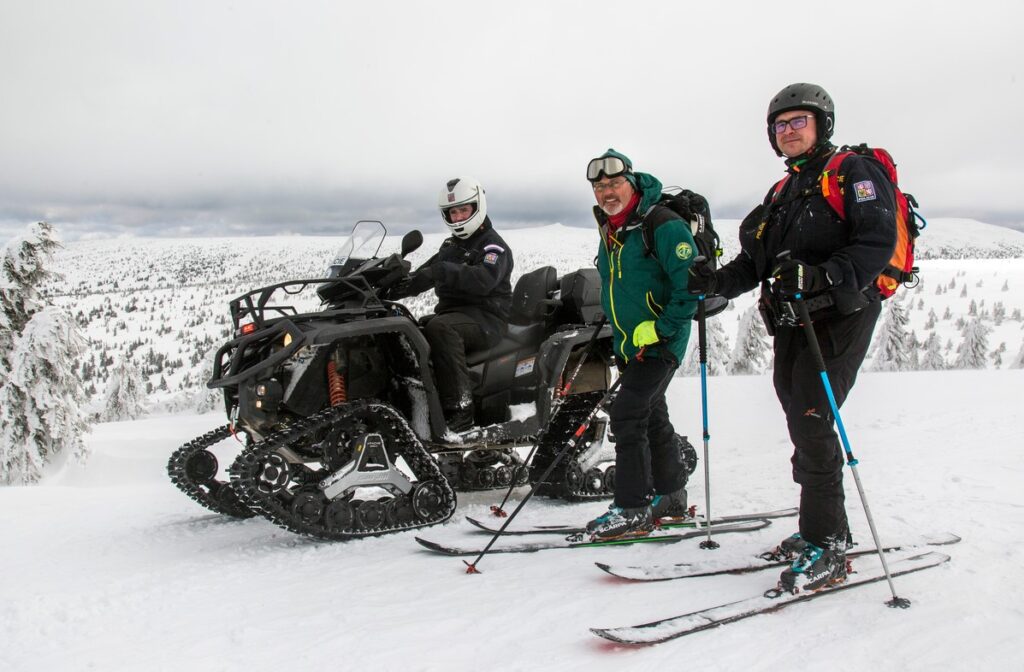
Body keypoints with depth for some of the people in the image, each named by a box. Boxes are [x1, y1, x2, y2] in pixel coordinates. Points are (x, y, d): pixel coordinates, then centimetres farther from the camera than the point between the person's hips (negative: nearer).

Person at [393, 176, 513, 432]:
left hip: (485, 317, -8)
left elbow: (482, 280, -25)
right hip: (450, 312, 8)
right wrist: (395, 286, 0)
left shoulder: (494, 247, -4)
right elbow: (425, 274, 19)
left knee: (439, 328, -38)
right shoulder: (450, 246, 23)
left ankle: (459, 408, -42)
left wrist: (441, 271, -35)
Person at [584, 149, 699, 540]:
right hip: (628, 345, 9)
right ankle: (670, 495, 29)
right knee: (652, 417, 16)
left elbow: (691, 284, -21)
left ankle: (633, 509, -6)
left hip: (660, 344, -9)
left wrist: (660, 329, -21)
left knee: (626, 416, -14)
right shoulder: (609, 231, 11)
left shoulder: (664, 226, -16)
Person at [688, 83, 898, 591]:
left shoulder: (854, 173, -1)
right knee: (803, 426, 10)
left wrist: (824, 276, -32)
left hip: (839, 317, -7)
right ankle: (828, 528, 24)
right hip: (791, 323, 8)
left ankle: (826, 547, -5)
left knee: (811, 422, -13)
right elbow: (753, 262, 15)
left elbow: (877, 242, -17)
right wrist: (716, 282, -4)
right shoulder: (782, 193, 22)